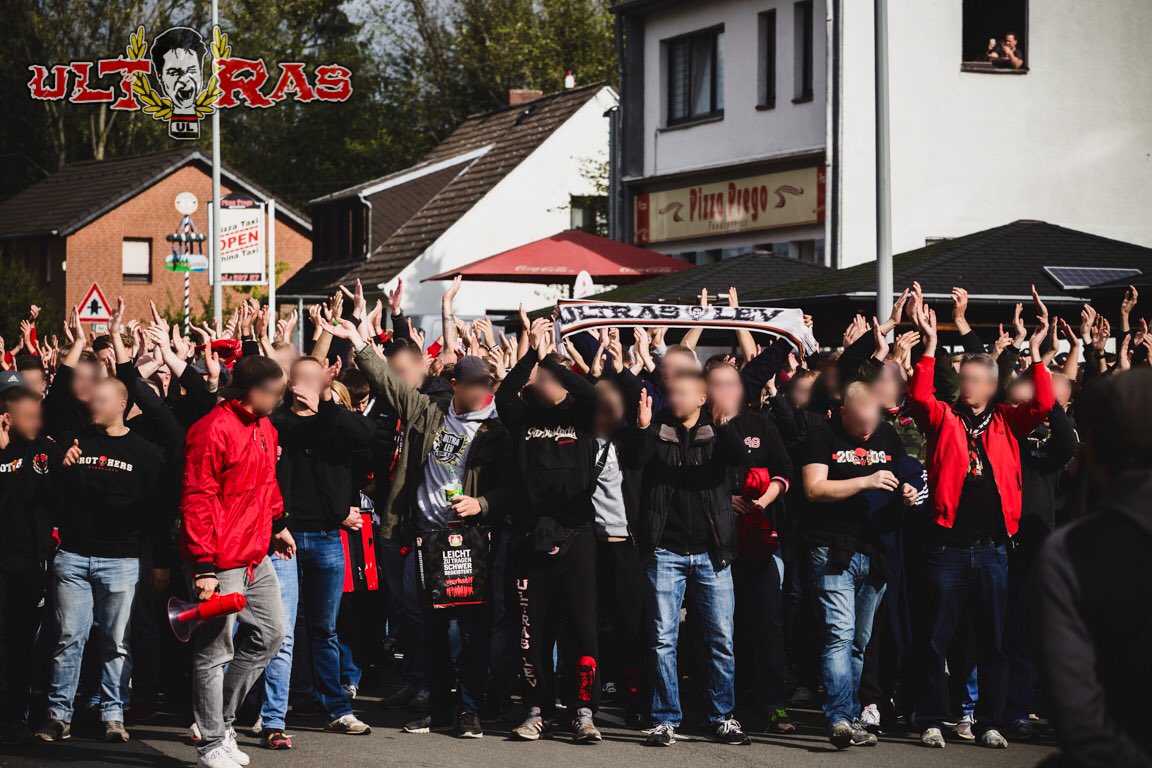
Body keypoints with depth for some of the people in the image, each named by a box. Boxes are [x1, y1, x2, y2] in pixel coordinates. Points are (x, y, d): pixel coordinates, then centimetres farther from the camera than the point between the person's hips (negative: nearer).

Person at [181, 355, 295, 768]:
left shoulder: (264, 428, 10)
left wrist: (278, 524, 25)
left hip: (256, 557, 9)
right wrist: (203, 566, -22)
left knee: (269, 634, 15)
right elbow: (196, 501, -19)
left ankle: (221, 718, 27)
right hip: (220, 564, -9)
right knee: (216, 651, 0)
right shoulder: (213, 430, -18)